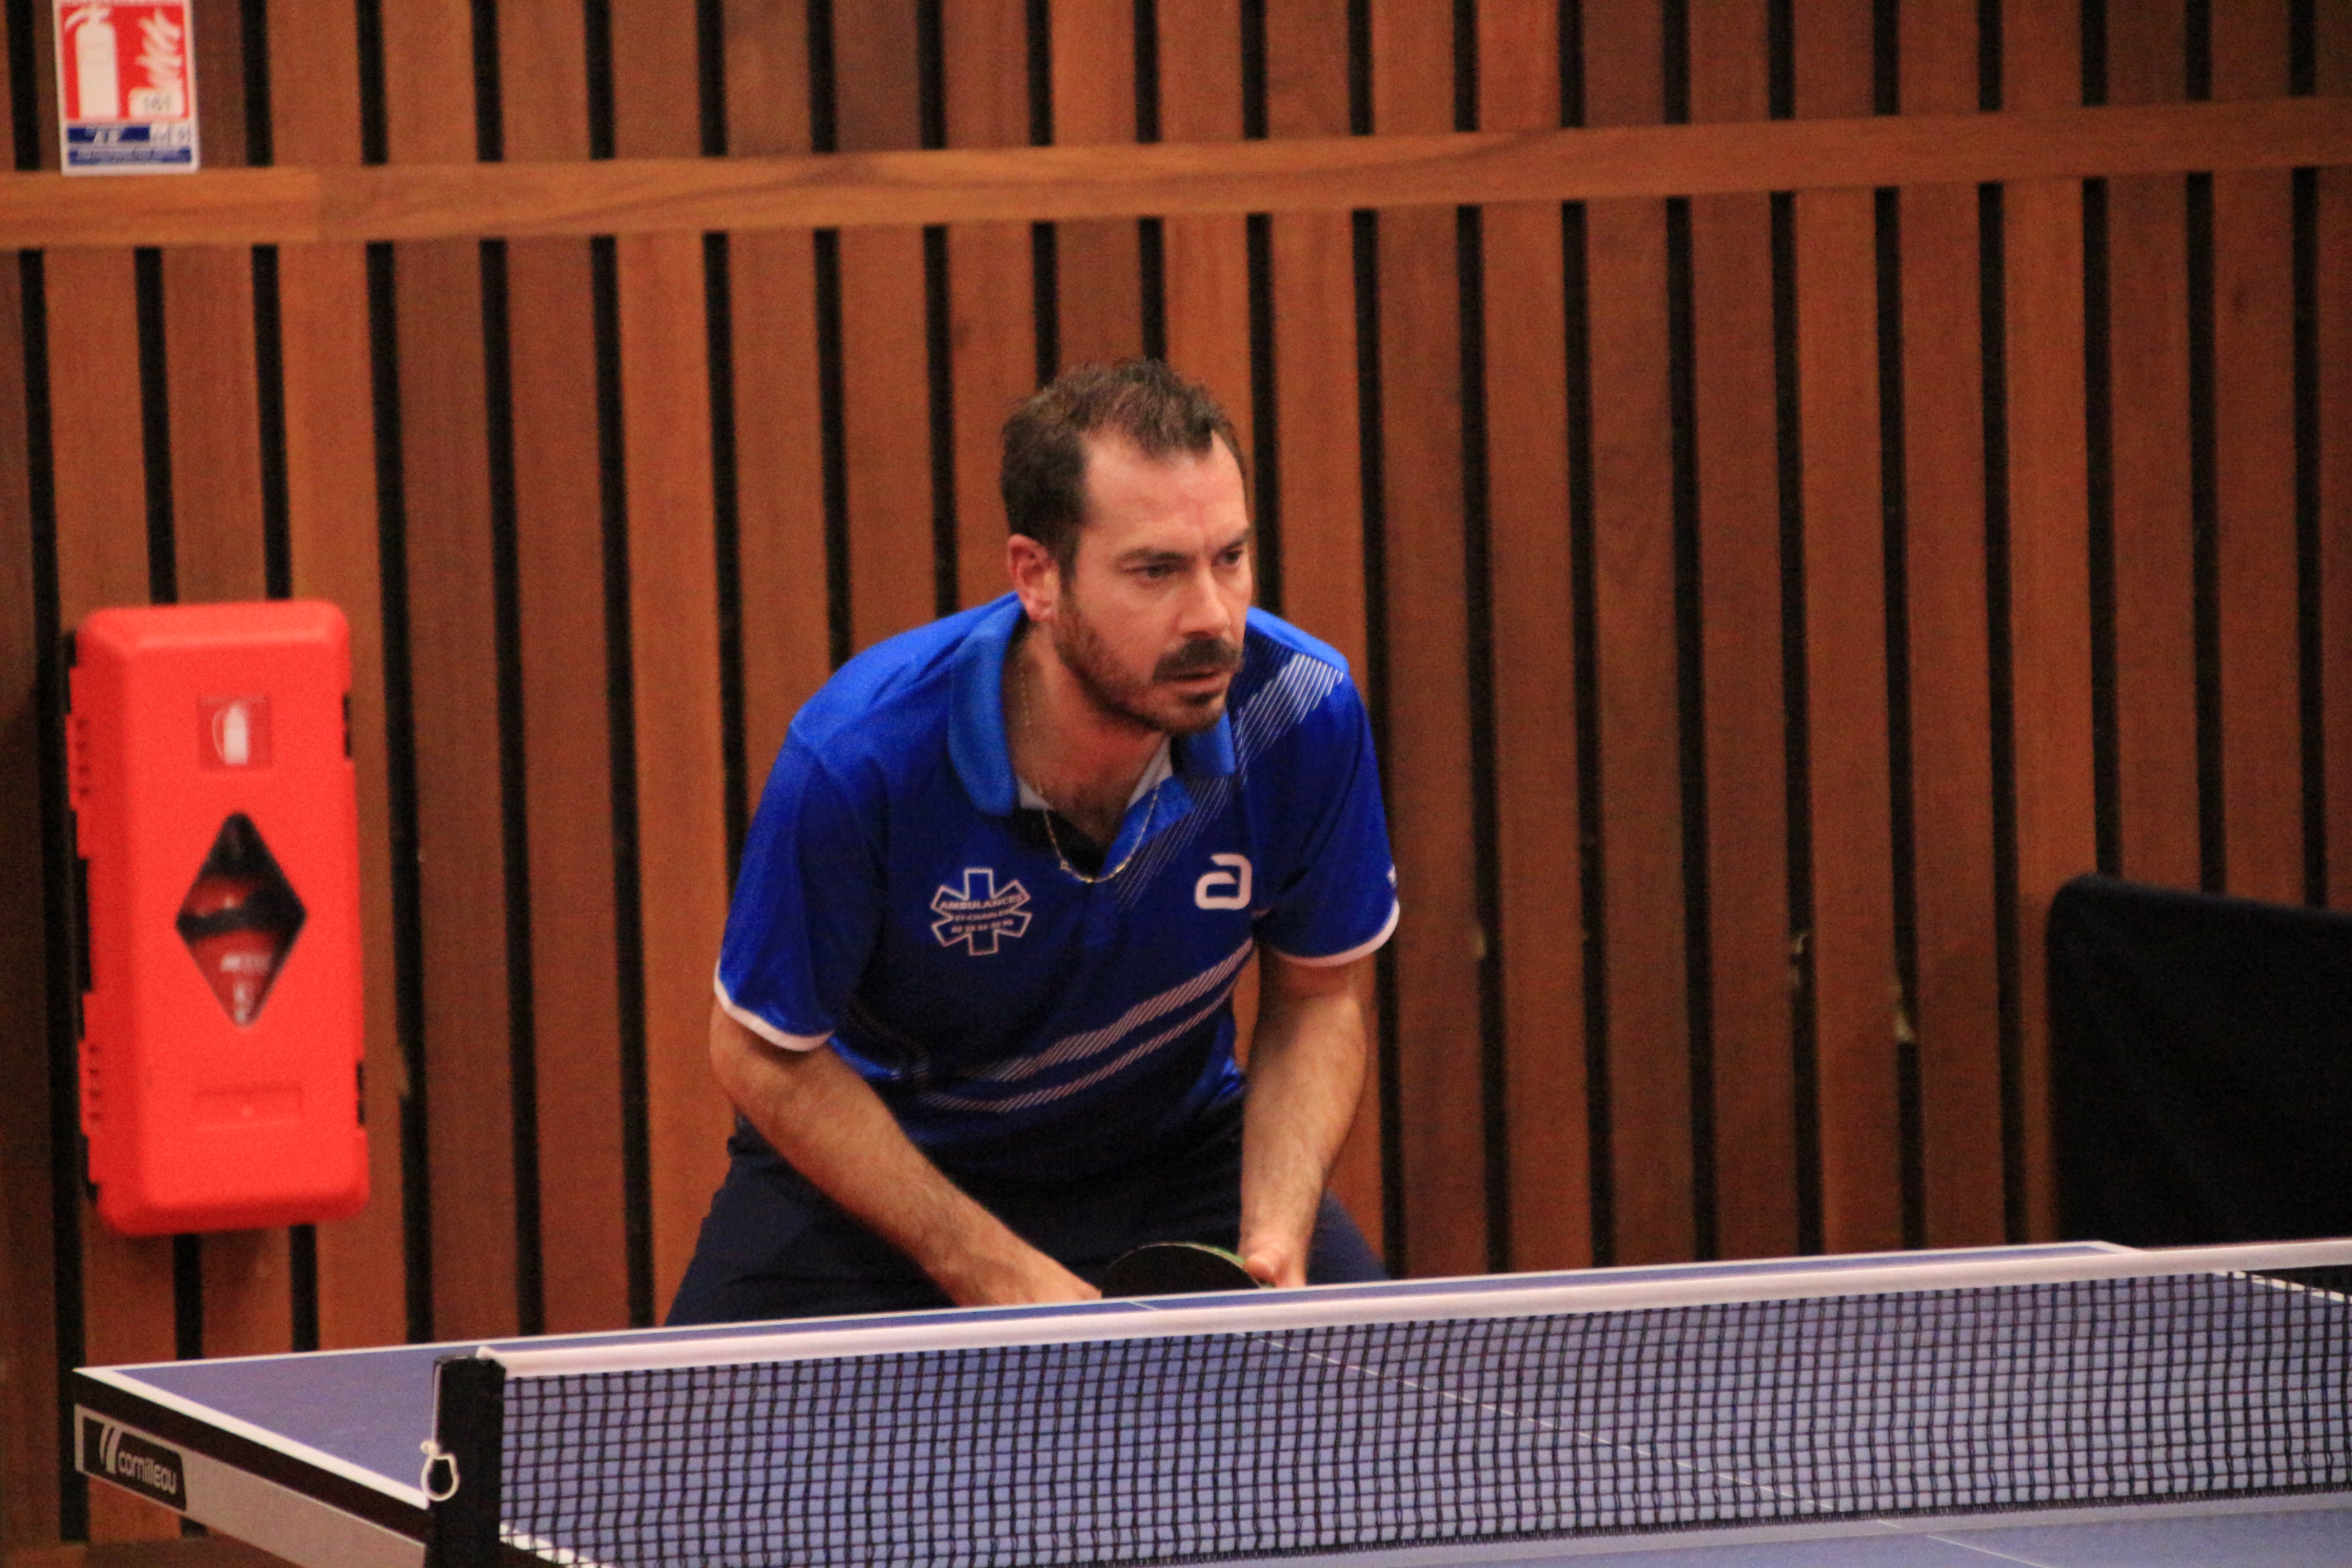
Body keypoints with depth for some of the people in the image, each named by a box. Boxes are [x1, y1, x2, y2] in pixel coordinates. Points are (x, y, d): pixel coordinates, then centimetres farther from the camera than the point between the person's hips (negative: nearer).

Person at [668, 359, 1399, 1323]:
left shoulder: (1301, 712, -23)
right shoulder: (862, 755, -31)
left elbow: (1315, 996, -5)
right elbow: (765, 1054, -17)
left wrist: (1274, 1238, -22)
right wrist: (1000, 1276, -23)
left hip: (1173, 1160, 2)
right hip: (876, 1172, -2)